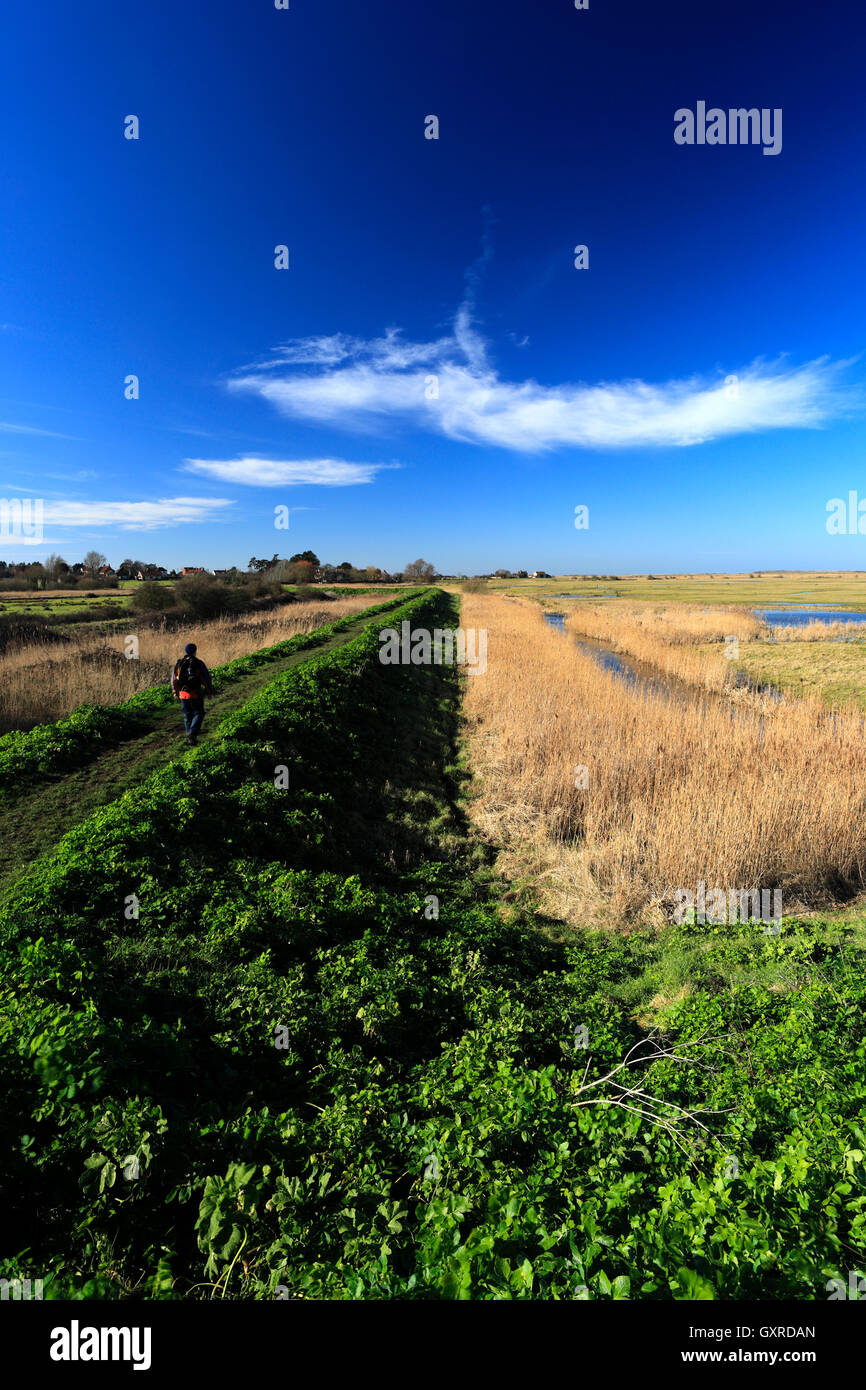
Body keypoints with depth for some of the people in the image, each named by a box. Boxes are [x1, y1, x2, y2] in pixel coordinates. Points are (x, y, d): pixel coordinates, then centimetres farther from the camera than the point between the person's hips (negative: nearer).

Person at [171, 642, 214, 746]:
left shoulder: (178, 664, 5)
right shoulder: (199, 664, -6)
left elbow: (173, 680, 12)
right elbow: (206, 679, -5)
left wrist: (175, 693, 25)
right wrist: (210, 691, 7)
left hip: (183, 694, 4)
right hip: (196, 694, -4)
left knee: (187, 715, 15)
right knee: (198, 714, 9)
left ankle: (190, 738, 19)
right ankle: (192, 733, -11)